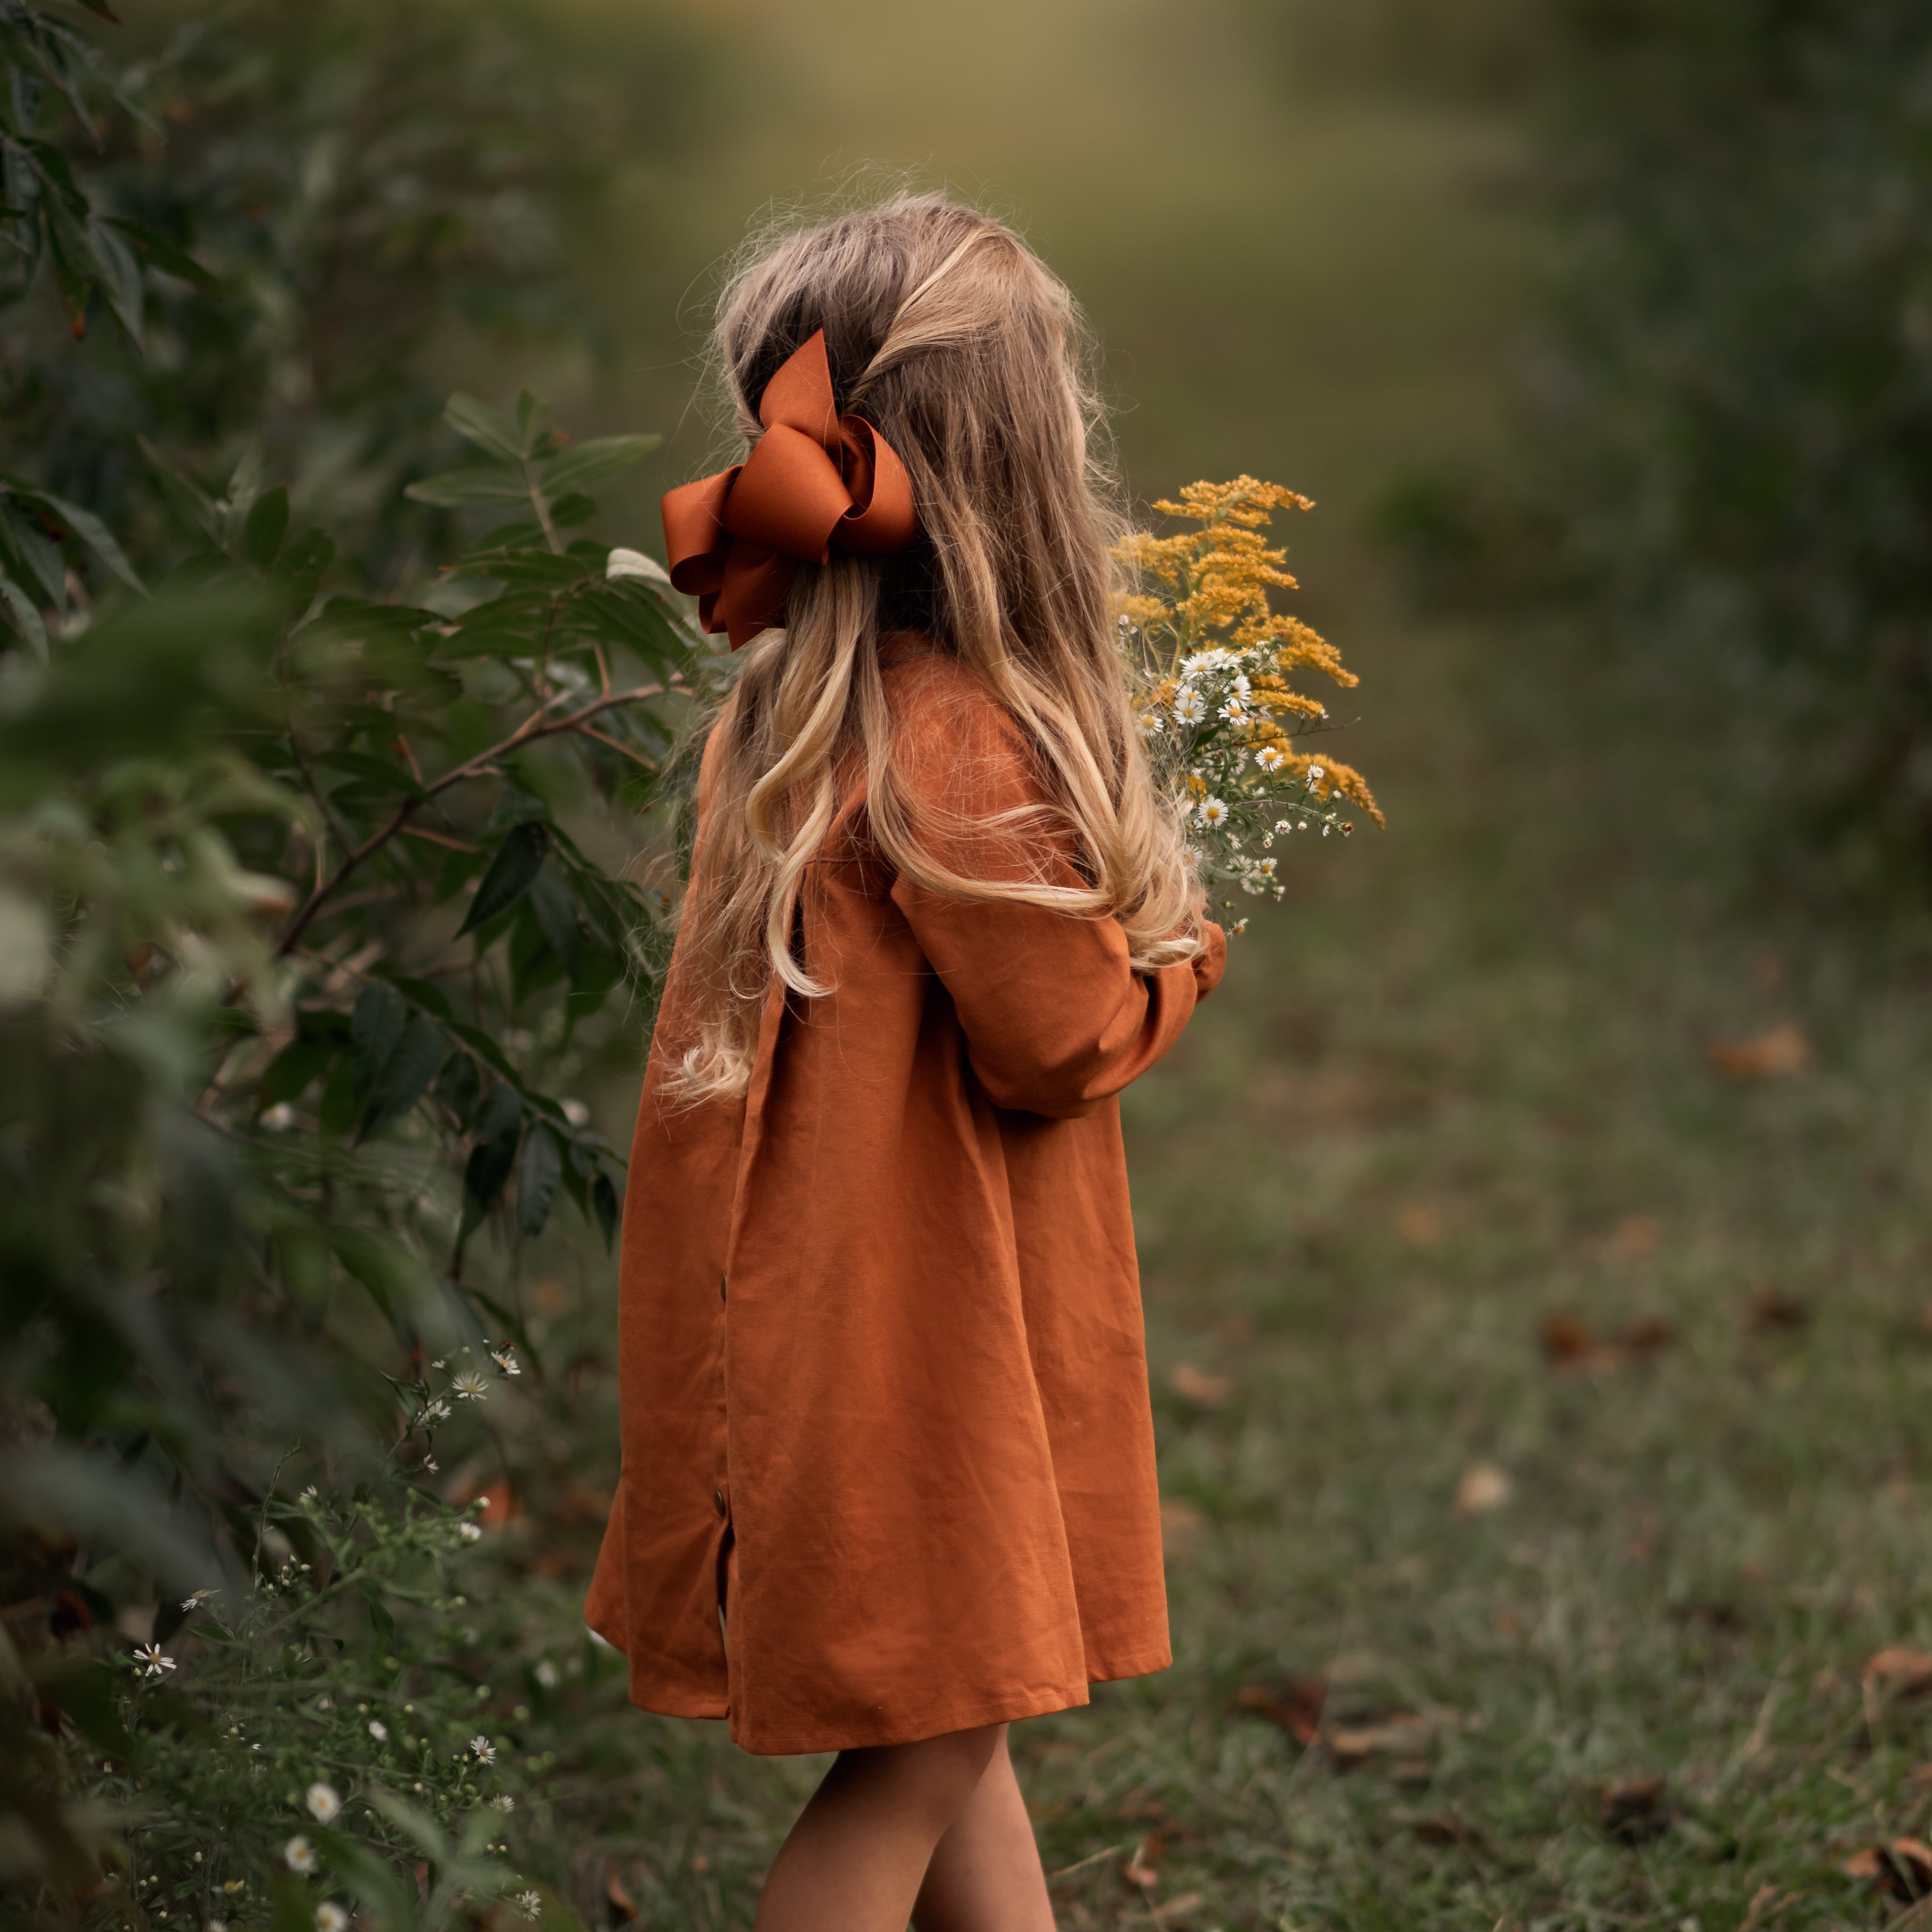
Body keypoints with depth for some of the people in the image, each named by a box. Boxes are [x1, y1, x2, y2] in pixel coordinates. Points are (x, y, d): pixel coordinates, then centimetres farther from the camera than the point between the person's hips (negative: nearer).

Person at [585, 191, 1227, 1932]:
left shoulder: (795, 709, 1)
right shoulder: (960, 748, -26)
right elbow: (1065, 1044, -17)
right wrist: (1190, 941, 0)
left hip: (841, 1285, 9)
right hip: (921, 1320, -9)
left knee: (953, 1719, 18)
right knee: (919, 1754, 6)